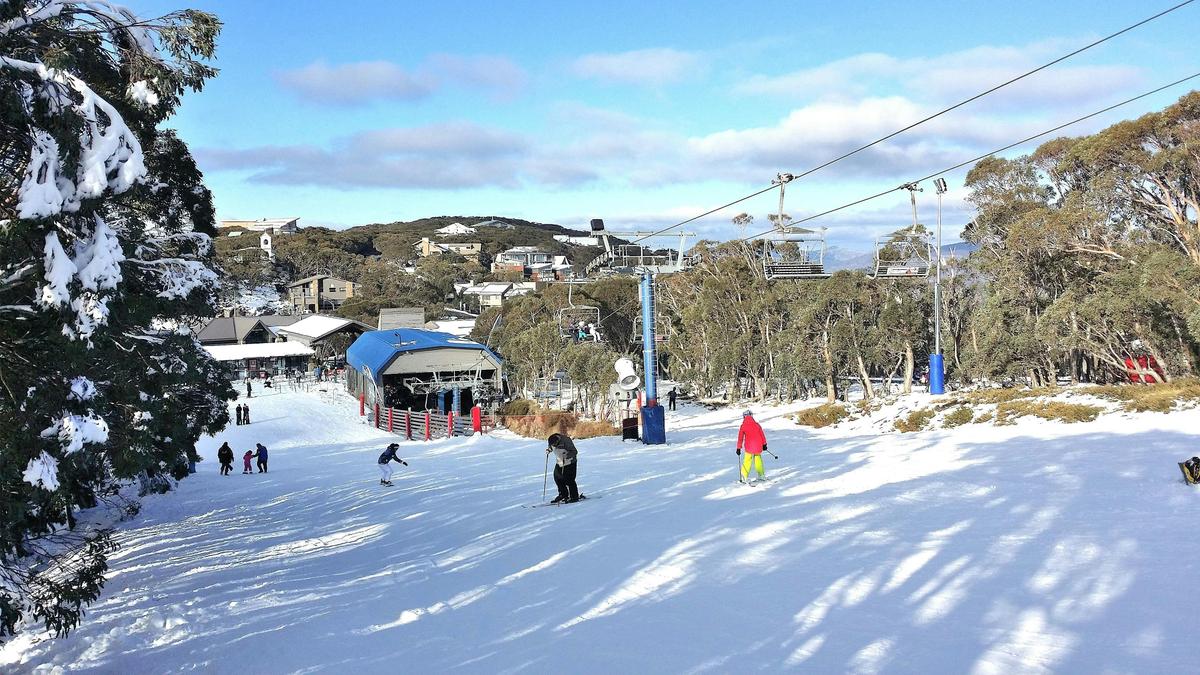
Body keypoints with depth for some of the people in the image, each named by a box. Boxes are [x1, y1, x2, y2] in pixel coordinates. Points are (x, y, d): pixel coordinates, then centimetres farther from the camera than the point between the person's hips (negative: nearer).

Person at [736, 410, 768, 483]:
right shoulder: (757, 425, 1)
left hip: (749, 447, -2)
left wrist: (739, 448, 3)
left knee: (747, 461, 4)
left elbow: (740, 438, -2)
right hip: (758, 447, 2)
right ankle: (761, 475, 24)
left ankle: (745, 477, 0)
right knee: (758, 460, 17)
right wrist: (764, 444, 19)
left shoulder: (743, 426, -4)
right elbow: (762, 435, 7)